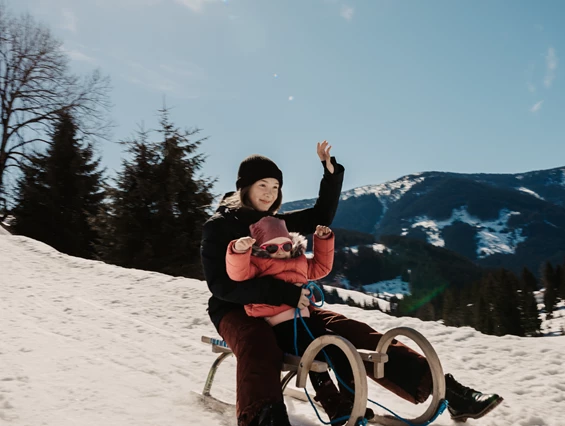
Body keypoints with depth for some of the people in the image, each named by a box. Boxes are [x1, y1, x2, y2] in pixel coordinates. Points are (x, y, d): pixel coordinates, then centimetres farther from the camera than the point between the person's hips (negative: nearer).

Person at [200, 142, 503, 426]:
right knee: (259, 350, -41)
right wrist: (282, 292, -29)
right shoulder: (219, 226, -7)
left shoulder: (276, 222, 11)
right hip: (237, 309, -4)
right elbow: (222, 284, -18)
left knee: (354, 334, -15)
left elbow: (321, 216, 19)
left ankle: (446, 391, -19)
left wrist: (332, 173, 5)